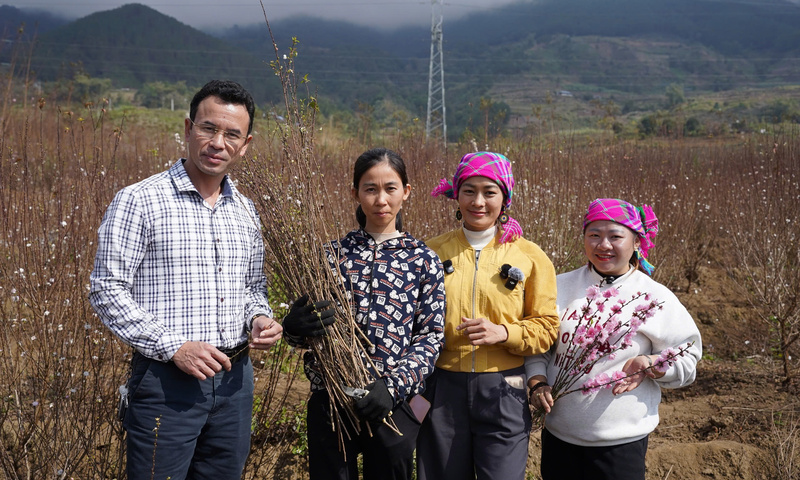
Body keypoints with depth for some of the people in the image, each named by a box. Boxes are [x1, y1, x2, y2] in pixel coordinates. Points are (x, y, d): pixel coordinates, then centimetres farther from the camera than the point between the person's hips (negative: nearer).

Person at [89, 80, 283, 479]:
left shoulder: (245, 211, 10)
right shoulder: (139, 201, -8)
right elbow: (107, 291, -10)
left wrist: (260, 318, -1)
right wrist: (173, 346, -17)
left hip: (234, 379, 6)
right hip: (165, 379, -5)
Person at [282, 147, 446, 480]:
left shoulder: (423, 260, 0)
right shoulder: (334, 253, 2)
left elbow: (431, 336, -2)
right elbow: (305, 325, 5)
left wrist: (393, 384, -15)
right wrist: (294, 327, -18)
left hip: (393, 403, 0)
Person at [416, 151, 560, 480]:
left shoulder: (530, 257, 1)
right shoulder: (433, 252, 3)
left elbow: (546, 327, 3)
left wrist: (503, 332, -15)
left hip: (502, 390, -1)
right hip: (442, 388, 1)